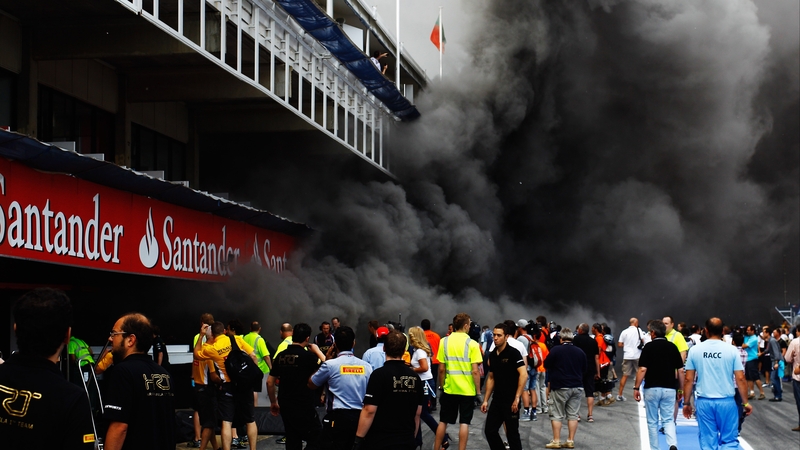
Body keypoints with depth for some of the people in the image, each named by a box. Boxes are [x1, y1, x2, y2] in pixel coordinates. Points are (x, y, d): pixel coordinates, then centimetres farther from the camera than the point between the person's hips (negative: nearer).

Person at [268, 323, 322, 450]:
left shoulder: (281, 356, 5)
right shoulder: (308, 356, -13)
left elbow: (270, 382, 9)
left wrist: (273, 402, 20)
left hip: (285, 406, 6)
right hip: (304, 406, -6)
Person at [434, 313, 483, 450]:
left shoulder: (444, 342, -2)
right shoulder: (472, 344, -10)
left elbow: (441, 369, 0)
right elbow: (475, 371, -12)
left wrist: (441, 386, 12)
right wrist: (478, 391, -4)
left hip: (449, 389, 3)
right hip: (467, 390, -3)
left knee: (443, 421, 13)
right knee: (464, 423, 3)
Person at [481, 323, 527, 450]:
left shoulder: (513, 353, -12)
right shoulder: (492, 355, 9)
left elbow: (524, 375, -20)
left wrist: (517, 398, -23)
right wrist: (486, 400, 14)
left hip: (511, 401, -7)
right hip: (497, 400, 7)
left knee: (512, 433, 0)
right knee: (489, 430, 8)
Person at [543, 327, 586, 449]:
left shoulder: (555, 350, -10)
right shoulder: (580, 352, 3)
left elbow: (546, 365, -1)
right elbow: (584, 369, 13)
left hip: (560, 387, -4)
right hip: (577, 387, 4)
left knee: (557, 415, 3)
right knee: (573, 414, 8)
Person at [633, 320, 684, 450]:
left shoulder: (648, 347, -6)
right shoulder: (673, 347, 4)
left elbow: (642, 369, -12)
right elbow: (680, 371, 4)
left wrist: (636, 388, -5)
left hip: (652, 388, -3)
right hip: (669, 389, 3)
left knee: (652, 422, 10)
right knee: (668, 420, 9)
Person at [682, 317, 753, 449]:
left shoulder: (695, 350, 0)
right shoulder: (731, 350, -3)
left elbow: (688, 380, 1)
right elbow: (740, 379, -3)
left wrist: (687, 403, 11)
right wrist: (746, 402, 6)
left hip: (704, 402, 1)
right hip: (726, 401, -1)